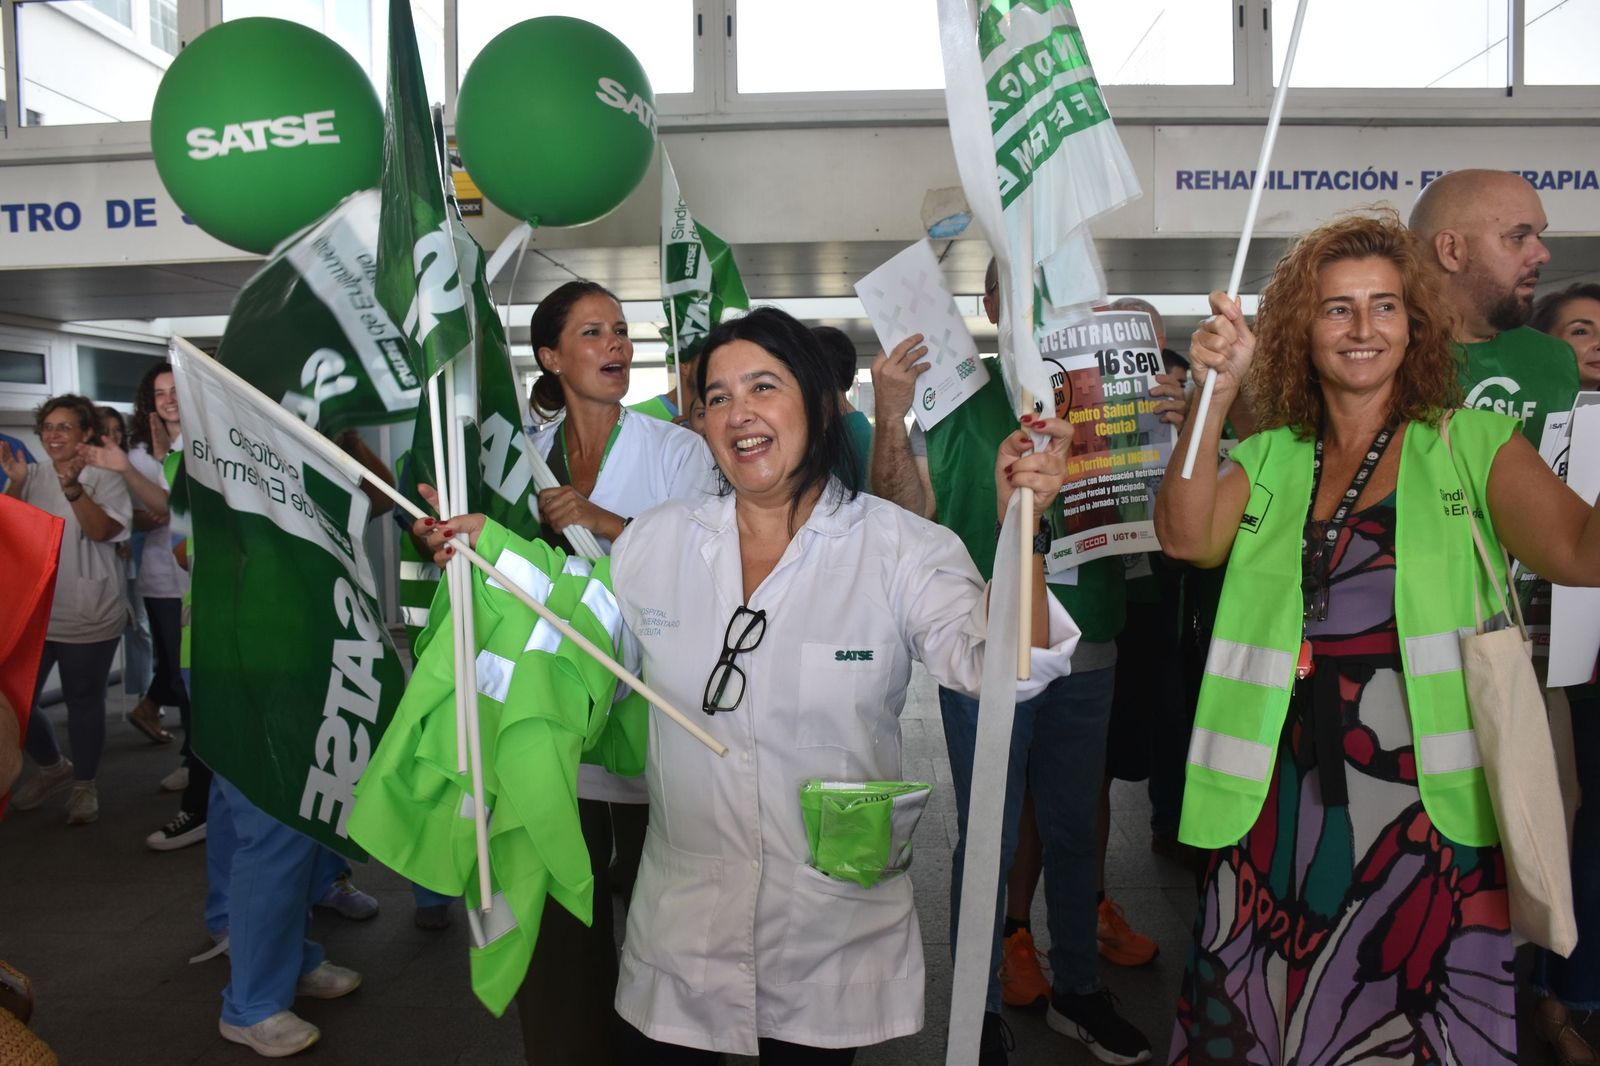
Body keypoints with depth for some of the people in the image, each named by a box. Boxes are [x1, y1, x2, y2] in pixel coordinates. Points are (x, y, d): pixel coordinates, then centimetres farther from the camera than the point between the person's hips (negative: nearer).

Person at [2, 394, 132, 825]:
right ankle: (51, 766, 30)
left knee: (84, 701, 4)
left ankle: (84, 785, 21)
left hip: (87, 618, -4)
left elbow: (102, 530, -18)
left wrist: (72, 487, -32)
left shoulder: (104, 478, -4)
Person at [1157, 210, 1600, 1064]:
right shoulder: (1266, 460, 9)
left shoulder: (1473, 443, 3)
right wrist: (1214, 392, -18)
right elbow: (1187, 538, -9)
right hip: (1282, 803, 2)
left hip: (1428, 804, -2)